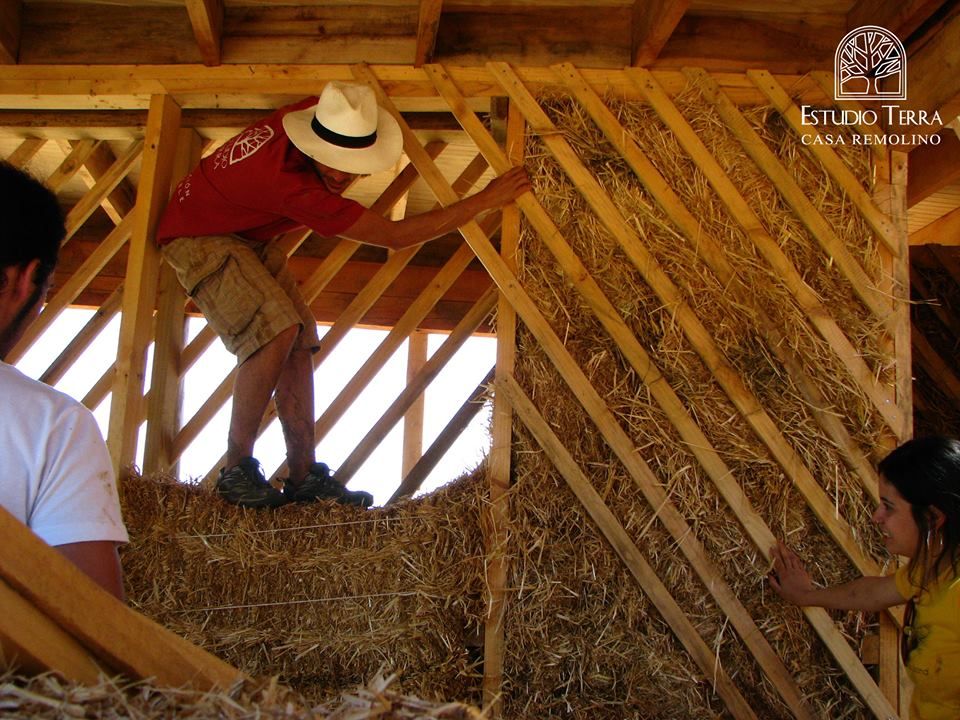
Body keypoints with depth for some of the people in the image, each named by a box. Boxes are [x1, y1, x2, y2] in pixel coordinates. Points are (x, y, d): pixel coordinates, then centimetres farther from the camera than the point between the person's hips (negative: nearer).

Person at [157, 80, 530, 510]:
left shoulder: (318, 110, -18)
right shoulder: (296, 186, -39)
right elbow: (395, 237, -34)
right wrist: (486, 200, -34)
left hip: (248, 234, 9)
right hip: (197, 237, -9)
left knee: (299, 341, -3)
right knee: (276, 330, -28)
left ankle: (304, 475, -1)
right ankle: (236, 470, -15)